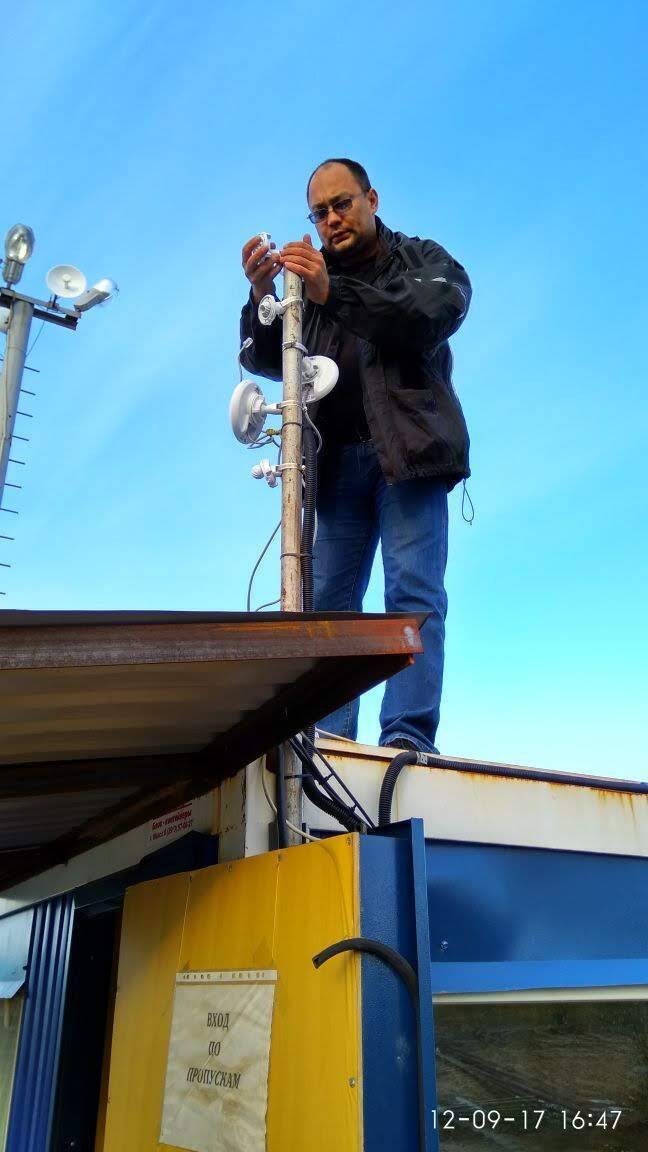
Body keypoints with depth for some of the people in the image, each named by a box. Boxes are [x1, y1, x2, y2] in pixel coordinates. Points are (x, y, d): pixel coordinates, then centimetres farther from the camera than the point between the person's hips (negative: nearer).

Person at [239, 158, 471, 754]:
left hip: (409, 449, -3)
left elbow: (437, 313, -9)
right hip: (339, 459, 4)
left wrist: (333, 293, -18)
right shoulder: (312, 275, 21)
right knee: (329, 598, -4)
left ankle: (408, 736, -15)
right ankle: (329, 740, -3)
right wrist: (261, 296, -8)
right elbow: (266, 361, 11)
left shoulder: (423, 258, 14)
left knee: (413, 590, -13)